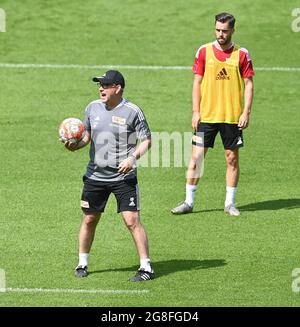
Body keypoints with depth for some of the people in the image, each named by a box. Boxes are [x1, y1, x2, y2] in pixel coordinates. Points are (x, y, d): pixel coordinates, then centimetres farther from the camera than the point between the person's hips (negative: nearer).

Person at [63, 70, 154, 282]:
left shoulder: (132, 111, -9)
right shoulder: (93, 108, 5)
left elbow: (147, 140, -4)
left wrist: (133, 158, -20)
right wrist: (75, 145, -5)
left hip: (123, 177, -5)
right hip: (95, 175, 5)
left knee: (132, 220, -11)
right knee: (89, 220, 11)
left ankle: (146, 267, -5)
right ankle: (83, 263, 27)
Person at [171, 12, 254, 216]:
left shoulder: (242, 54, 0)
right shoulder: (204, 51, 2)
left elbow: (249, 84, 2)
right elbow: (197, 82, 4)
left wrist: (246, 113, -7)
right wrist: (196, 111, -2)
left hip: (232, 116, 0)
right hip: (207, 115, 0)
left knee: (232, 158, 4)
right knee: (196, 157, -2)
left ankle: (230, 203, 14)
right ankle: (189, 202, 6)